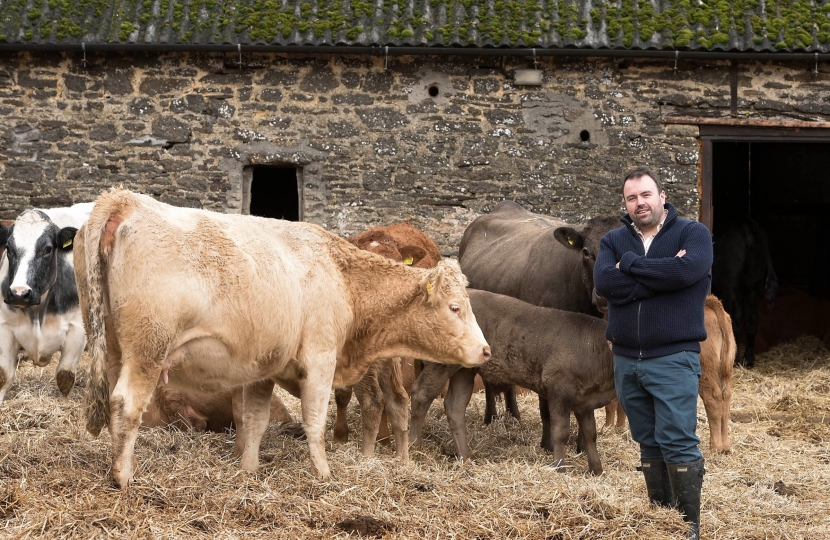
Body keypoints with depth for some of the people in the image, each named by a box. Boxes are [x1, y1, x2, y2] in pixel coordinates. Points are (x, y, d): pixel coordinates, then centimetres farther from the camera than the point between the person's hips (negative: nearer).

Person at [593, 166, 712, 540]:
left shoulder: (693, 234, -1)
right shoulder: (613, 240, 9)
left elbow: (686, 271, -23)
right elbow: (603, 282, -11)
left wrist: (630, 265, -12)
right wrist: (661, 274, -17)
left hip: (674, 358, -4)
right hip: (626, 359, 5)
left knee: (677, 441, -10)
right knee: (648, 443, 11)